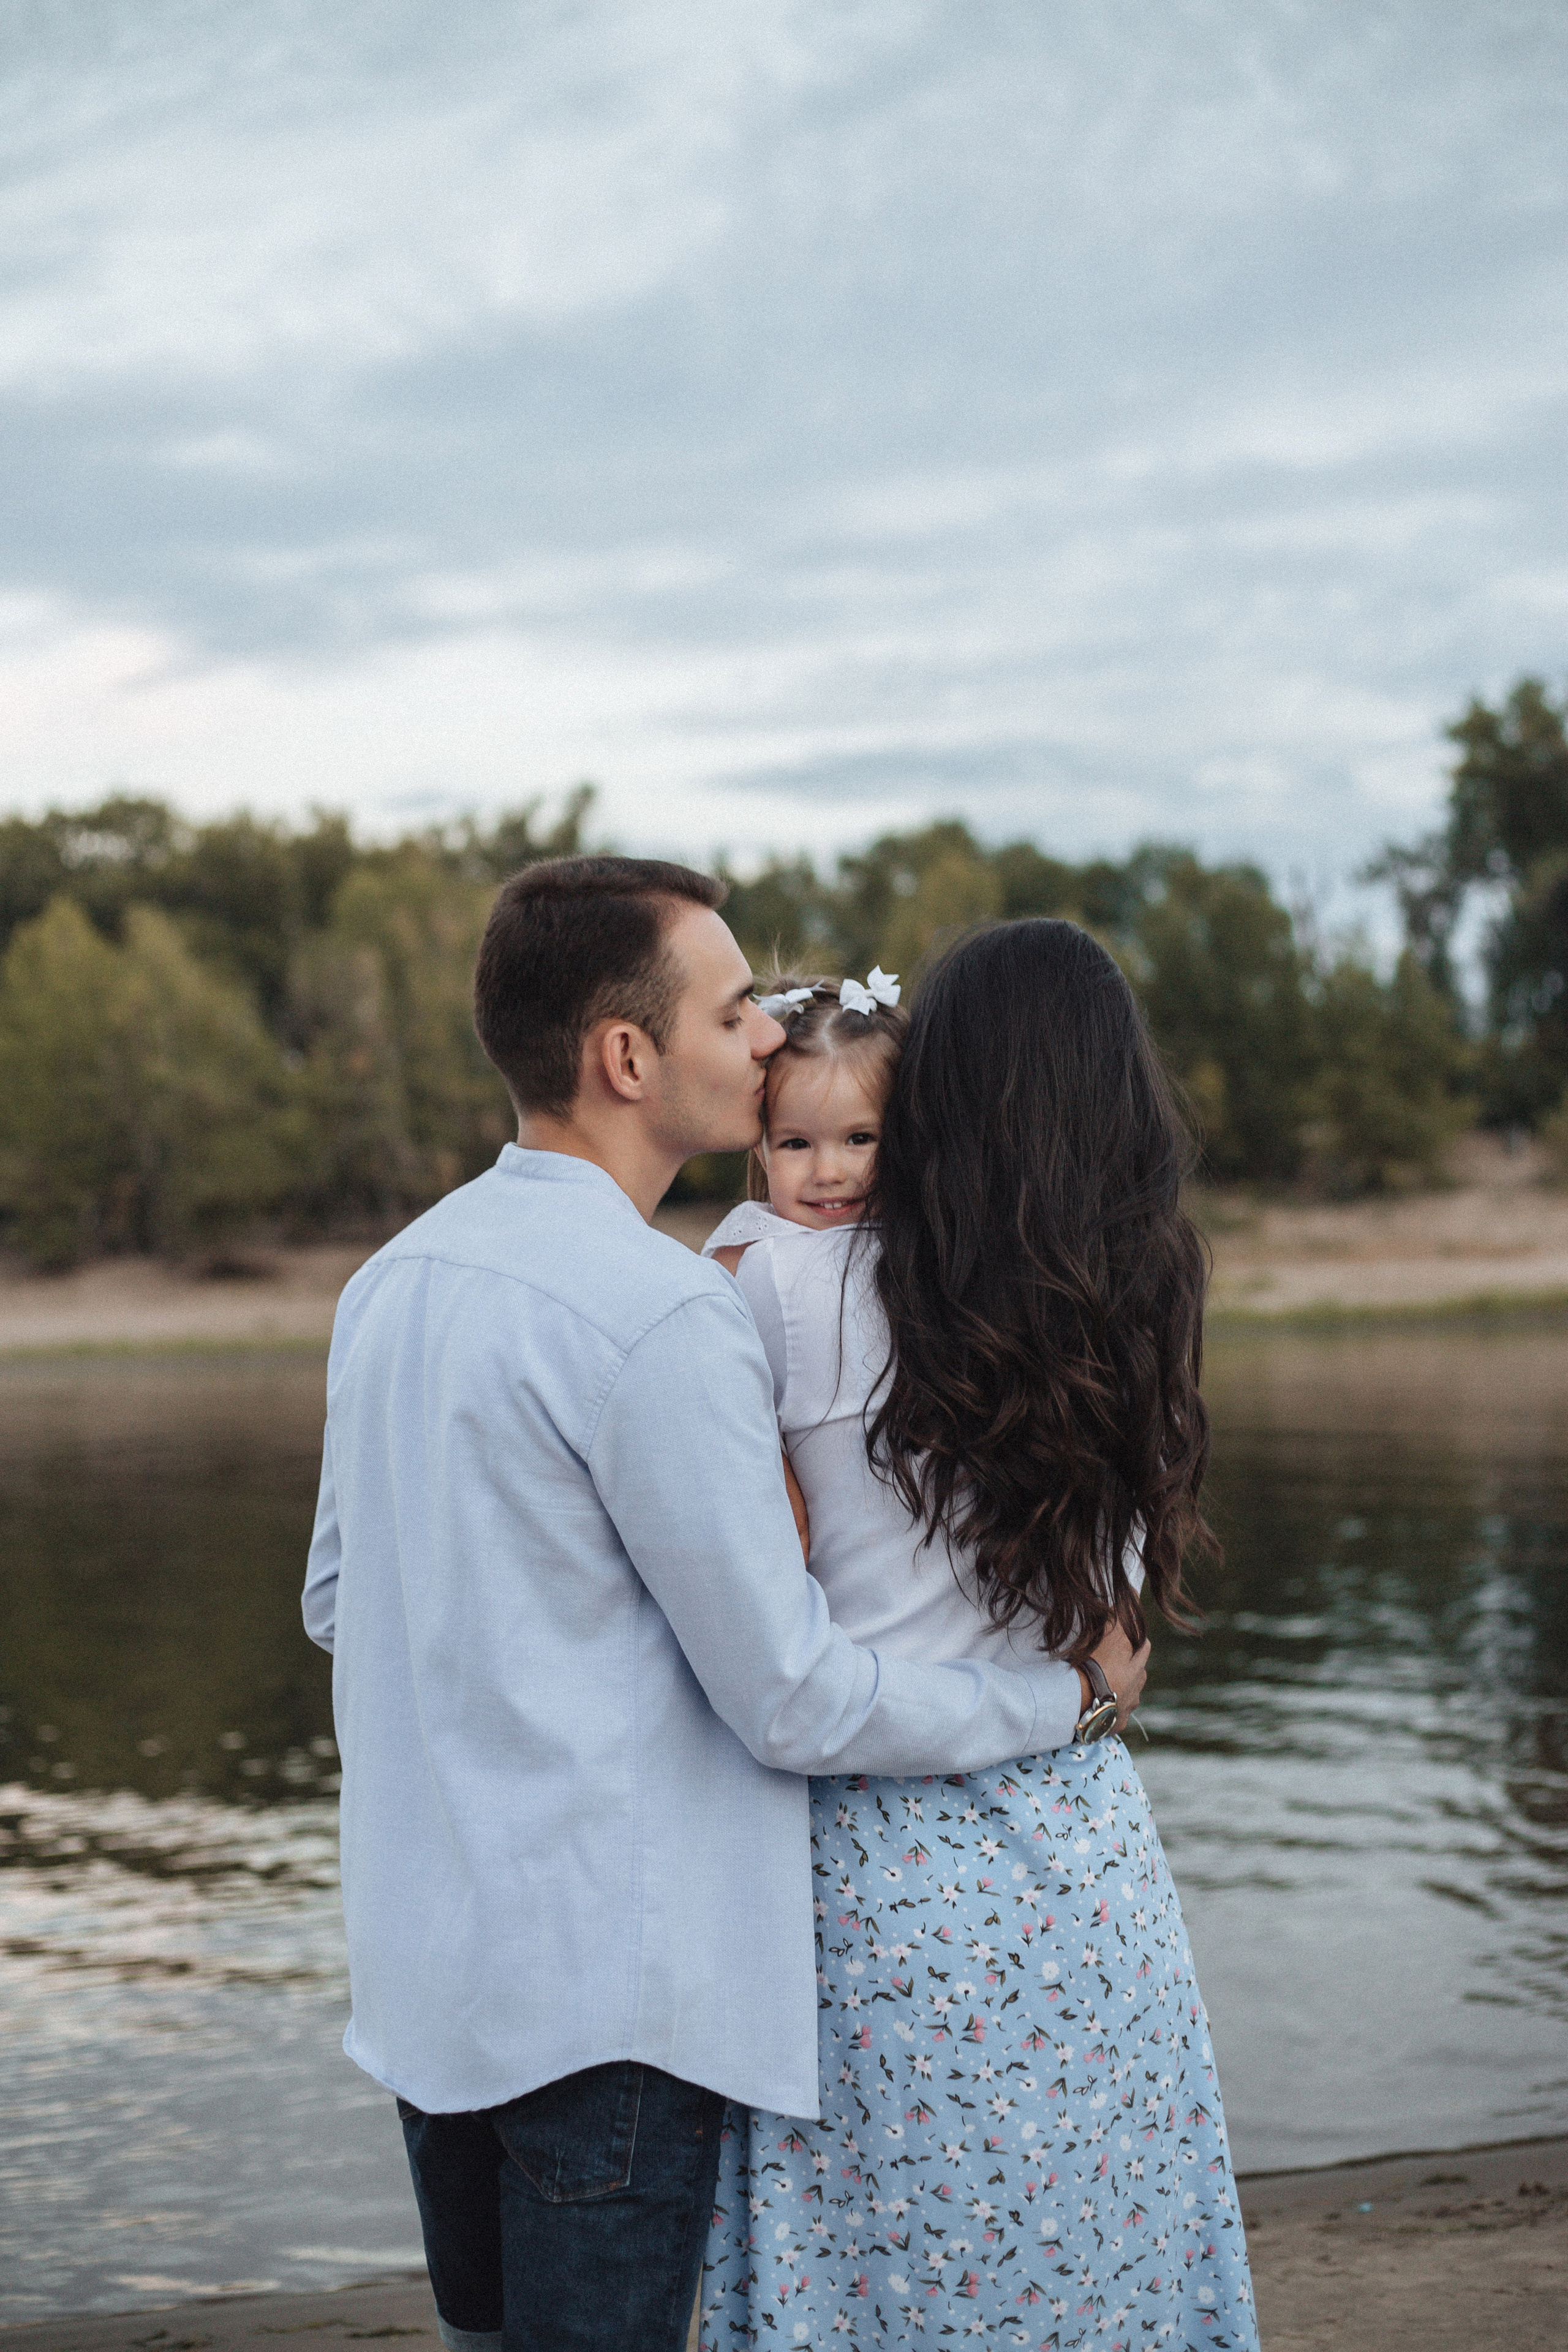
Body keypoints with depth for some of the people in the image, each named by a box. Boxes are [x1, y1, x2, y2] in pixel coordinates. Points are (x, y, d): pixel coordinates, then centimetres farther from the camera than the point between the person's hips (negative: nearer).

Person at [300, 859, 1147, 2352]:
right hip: (603, 1988, -8)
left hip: (423, 1972, 9)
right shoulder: (661, 1311, -19)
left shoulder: (392, 1279, 8)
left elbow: (335, 1600, 19)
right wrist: (1060, 1693, -2)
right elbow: (794, 1704, -15)